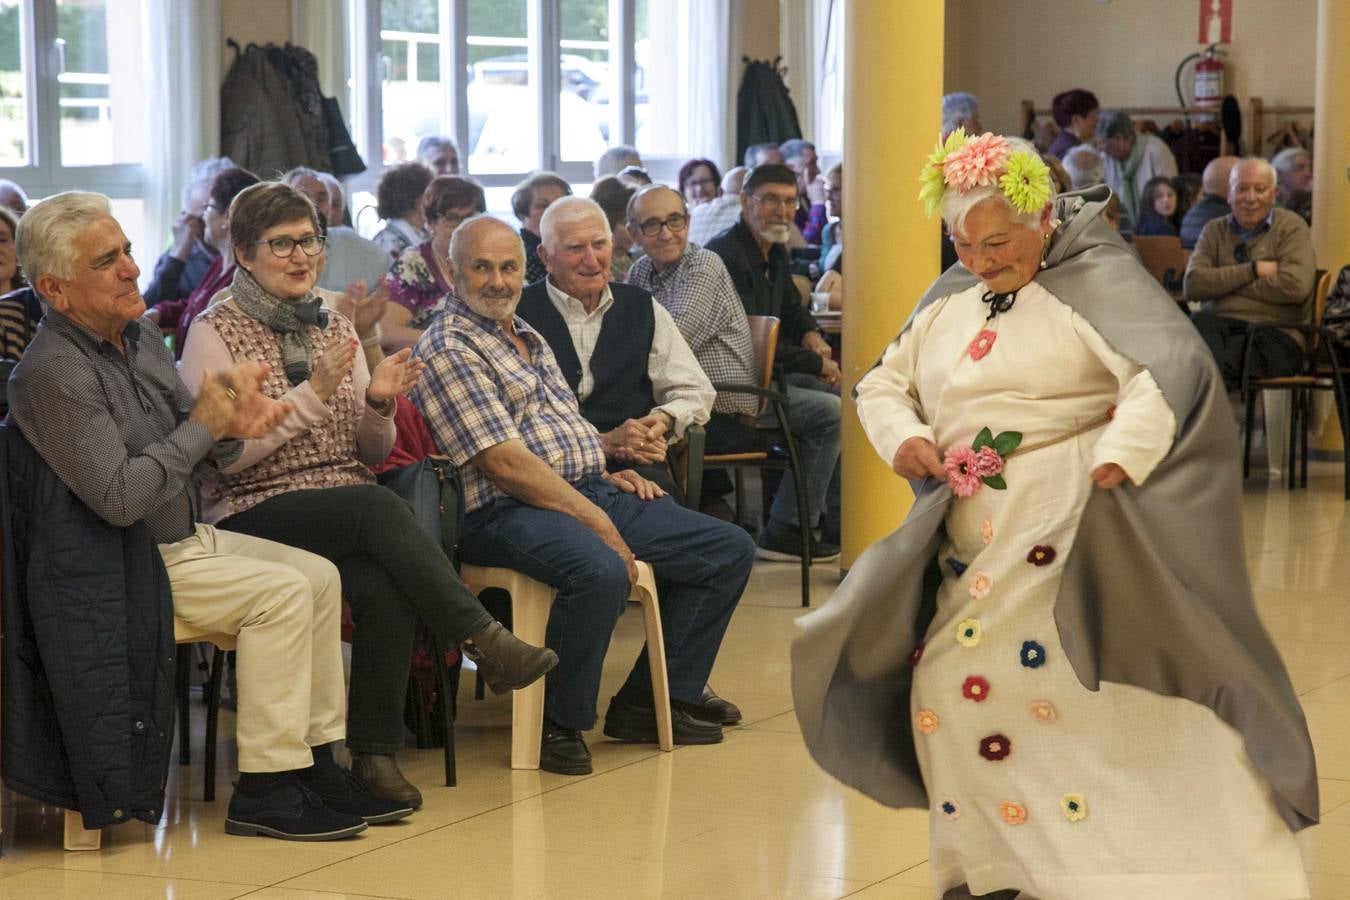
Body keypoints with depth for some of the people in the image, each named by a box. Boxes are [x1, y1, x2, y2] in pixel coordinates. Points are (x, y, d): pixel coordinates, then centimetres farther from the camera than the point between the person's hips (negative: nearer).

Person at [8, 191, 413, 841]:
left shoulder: (141, 336, 8)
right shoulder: (55, 372, -21)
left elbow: (203, 456, 13)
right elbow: (119, 499, -28)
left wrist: (232, 426, -11)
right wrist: (204, 424, -18)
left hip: (186, 536, 9)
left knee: (318, 574, 2)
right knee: (280, 591, -20)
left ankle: (315, 760, 5)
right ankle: (264, 789, -15)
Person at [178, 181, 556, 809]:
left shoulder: (335, 328, 16)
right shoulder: (215, 333, 0)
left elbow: (373, 452, 17)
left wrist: (379, 404, -5)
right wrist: (314, 394, -16)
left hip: (352, 518, 4)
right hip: (253, 517, -4)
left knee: (384, 588, -31)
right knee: (378, 506, -34)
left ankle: (375, 751, -21)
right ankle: (483, 640, -29)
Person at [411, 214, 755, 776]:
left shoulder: (529, 338, 21)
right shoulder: (449, 349, -8)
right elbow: (505, 463, -16)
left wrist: (607, 476, 9)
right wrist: (595, 520, -18)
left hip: (590, 491, 10)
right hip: (507, 512, -9)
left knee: (729, 550, 2)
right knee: (601, 572, -39)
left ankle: (647, 703, 3)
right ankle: (558, 724, -18)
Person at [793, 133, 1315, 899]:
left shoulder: (1096, 281, -7)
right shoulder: (949, 301, 15)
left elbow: (1166, 374, -20)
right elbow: (882, 382, 20)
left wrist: (1117, 461, -32)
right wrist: (902, 435, -1)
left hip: (1072, 531, -7)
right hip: (973, 540, 7)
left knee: (1118, 695, -14)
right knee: (946, 687, 6)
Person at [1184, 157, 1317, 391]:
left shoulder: (1291, 227, 10)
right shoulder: (1215, 231, 20)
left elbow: (1295, 287, -9)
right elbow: (1193, 285, 2)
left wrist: (1225, 283, -2)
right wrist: (1253, 270, -4)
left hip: (1273, 332, -3)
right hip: (1218, 324, 3)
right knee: (1200, 322, -34)